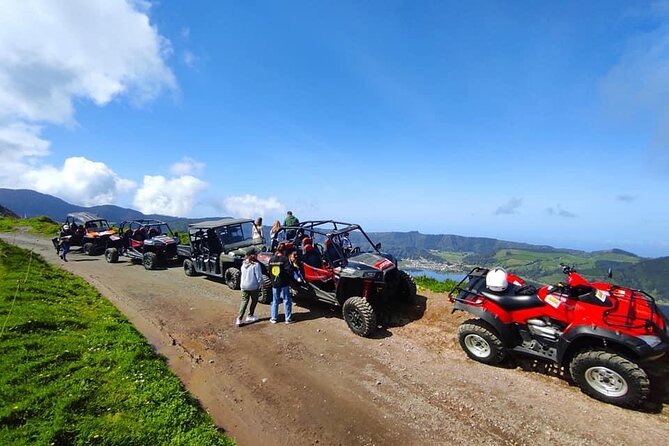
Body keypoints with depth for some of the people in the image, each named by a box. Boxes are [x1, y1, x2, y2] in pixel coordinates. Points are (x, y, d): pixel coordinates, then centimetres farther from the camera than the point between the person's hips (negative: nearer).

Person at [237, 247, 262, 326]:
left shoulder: (243, 263, 1)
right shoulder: (255, 264, -18)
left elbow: (242, 274, 9)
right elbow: (259, 277, -16)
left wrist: (241, 284, 17)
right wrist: (259, 284, 0)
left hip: (244, 286, 5)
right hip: (253, 286, -5)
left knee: (244, 301, 11)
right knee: (254, 301, 16)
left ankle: (239, 319, 3)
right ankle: (250, 316, 23)